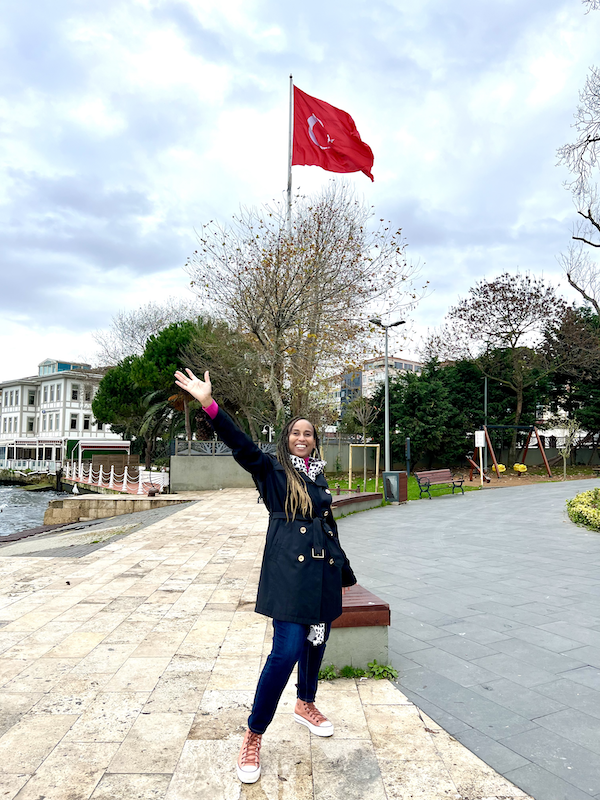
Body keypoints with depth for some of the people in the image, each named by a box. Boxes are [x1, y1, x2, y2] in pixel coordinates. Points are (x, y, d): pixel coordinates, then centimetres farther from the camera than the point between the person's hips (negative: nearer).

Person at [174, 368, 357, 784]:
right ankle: (254, 737, 7)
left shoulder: (319, 478, 14)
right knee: (287, 650, -11)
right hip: (289, 570, -6)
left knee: (316, 641, 17)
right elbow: (242, 445, -18)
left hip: (323, 570, 6)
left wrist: (345, 573, 25)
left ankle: (306, 705, 43)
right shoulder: (273, 471, -2)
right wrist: (210, 405, -33)